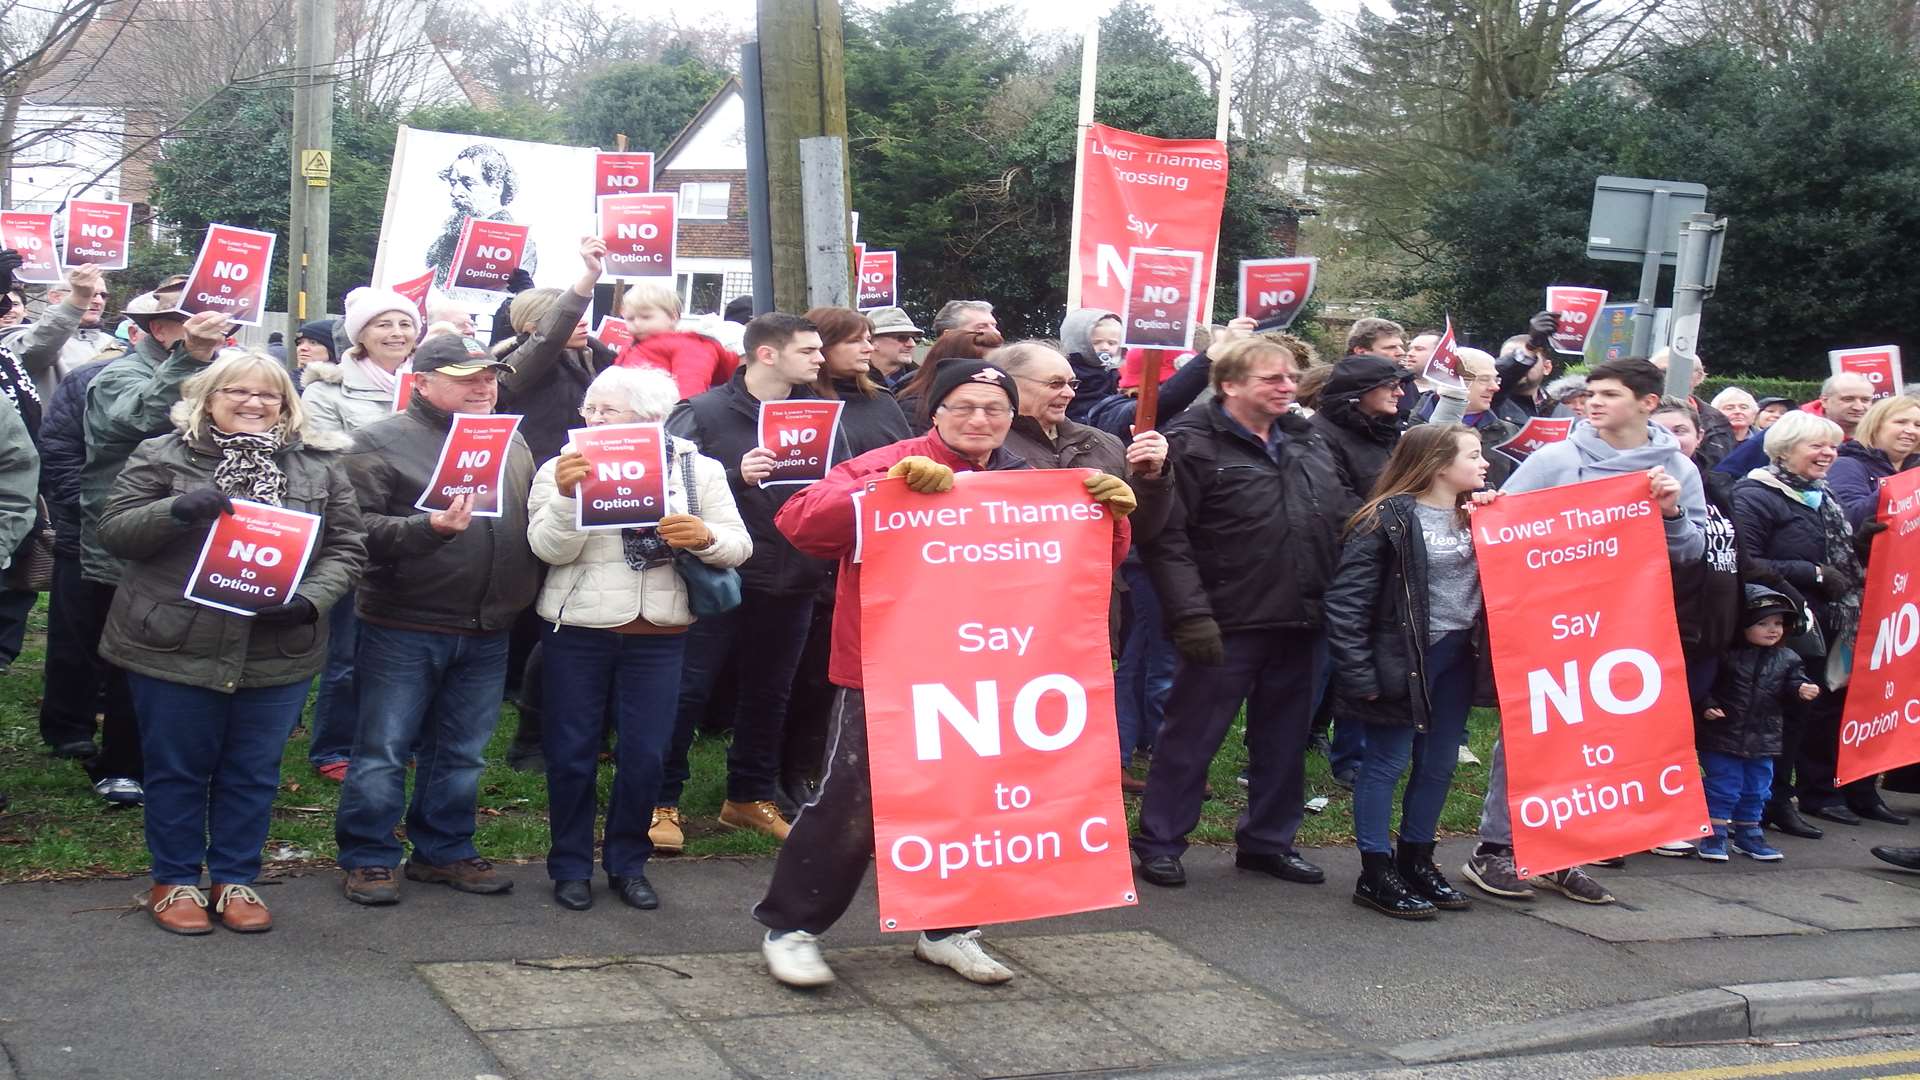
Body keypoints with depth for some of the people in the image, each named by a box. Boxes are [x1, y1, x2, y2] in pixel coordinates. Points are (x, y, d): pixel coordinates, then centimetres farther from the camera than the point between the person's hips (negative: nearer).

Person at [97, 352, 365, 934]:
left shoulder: (319, 466, 7)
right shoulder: (162, 456, 2)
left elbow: (346, 548, 6)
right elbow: (114, 532, -1)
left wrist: (310, 600, -12)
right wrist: (176, 510, -19)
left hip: (278, 653, 2)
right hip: (175, 647, -2)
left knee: (253, 774, 10)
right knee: (178, 770, 8)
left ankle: (235, 880, 25)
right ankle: (174, 881, 23)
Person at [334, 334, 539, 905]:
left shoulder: (511, 443, 13)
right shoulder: (382, 442, -5)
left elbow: (535, 525, 20)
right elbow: (360, 528, -15)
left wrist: (524, 598, 3)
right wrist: (428, 528, -28)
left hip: (487, 632, 5)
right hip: (403, 628, -5)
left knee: (461, 752, 14)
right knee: (384, 750, 3)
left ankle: (444, 849, 27)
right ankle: (368, 857, 15)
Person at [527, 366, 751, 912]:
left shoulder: (699, 471, 3)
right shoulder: (563, 468, 0)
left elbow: (739, 546, 0)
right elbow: (549, 549, -10)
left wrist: (704, 537, -21)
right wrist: (567, 496, -26)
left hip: (658, 636, 1)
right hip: (578, 629, -1)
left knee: (644, 756, 5)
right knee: (571, 753, 5)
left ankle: (628, 864, 22)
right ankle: (570, 866, 19)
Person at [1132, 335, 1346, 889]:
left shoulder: (1309, 441, 13)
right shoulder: (1193, 443, -10)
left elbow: (1340, 524, 20)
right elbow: (1167, 538, -15)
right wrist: (1191, 614, -21)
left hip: (1298, 621, 7)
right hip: (1227, 624, -7)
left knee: (1284, 738, 15)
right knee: (1191, 738, 2)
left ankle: (1268, 840, 29)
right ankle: (1158, 842, 14)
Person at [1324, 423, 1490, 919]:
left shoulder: (1475, 517, 9)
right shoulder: (1388, 519, -12)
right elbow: (1346, 600, -14)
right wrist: (1359, 675, -16)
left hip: (1458, 656, 7)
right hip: (1405, 658, -7)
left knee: (1439, 764, 14)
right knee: (1387, 762, 1)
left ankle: (1416, 863, 28)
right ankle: (1376, 875, 9)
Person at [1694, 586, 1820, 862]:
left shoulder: (1786, 659, 5)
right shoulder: (1727, 655, -9)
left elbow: (1794, 684, 2)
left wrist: (1803, 690, -19)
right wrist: (1707, 706, -19)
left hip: (1763, 739, 5)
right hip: (1723, 735, -5)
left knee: (1756, 789, 15)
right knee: (1721, 787, -1)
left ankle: (1748, 834, 29)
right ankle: (1714, 835, 8)